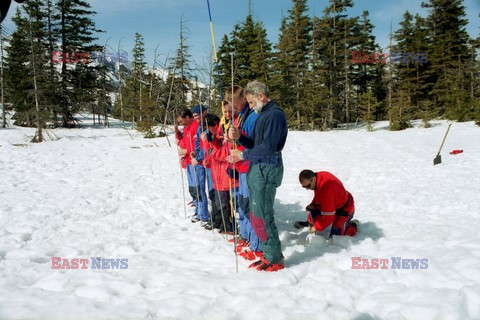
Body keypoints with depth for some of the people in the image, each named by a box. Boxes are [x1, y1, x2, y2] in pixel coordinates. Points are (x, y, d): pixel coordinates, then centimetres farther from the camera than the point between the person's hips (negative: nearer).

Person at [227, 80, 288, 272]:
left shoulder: (275, 114, -12)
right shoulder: (263, 115, 18)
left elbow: (268, 147, -20)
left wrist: (243, 155, -11)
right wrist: (238, 137, 3)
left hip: (267, 169, -10)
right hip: (257, 169, 10)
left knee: (262, 216, -7)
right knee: (257, 215, 12)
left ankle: (275, 259, 3)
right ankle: (269, 254, 21)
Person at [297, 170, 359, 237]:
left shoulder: (326, 188, -38)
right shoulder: (319, 176, -10)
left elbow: (328, 215, -32)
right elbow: (318, 196, 12)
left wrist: (317, 227, -21)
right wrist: (312, 204, -4)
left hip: (344, 209, -9)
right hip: (334, 204, 9)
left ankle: (353, 226, 9)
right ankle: (310, 223, 33)